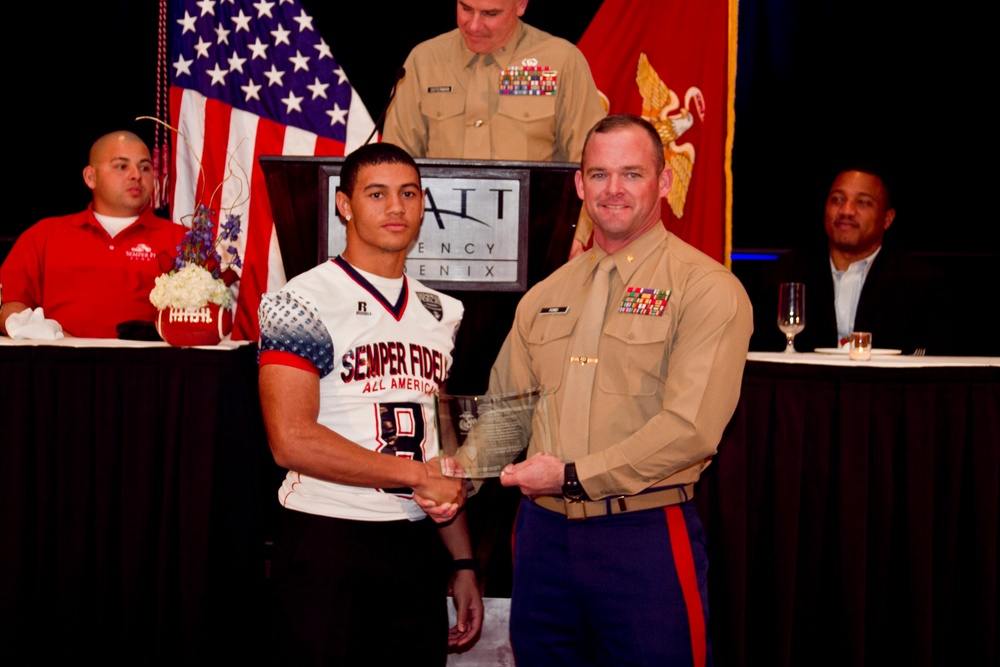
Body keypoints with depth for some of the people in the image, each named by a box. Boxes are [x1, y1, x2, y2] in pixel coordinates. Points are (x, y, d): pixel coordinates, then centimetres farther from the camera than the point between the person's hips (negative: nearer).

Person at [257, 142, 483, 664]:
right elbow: (293, 441, -18)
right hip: (327, 543, -6)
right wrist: (416, 475, -12)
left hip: (417, 545, 6)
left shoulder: (439, 313, 13)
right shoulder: (304, 303, -8)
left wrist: (463, 562, 11)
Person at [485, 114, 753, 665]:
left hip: (647, 537, -5)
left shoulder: (707, 288, -7)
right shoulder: (544, 297, 12)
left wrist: (574, 475, -15)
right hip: (543, 532, 5)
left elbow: (691, 427, -17)